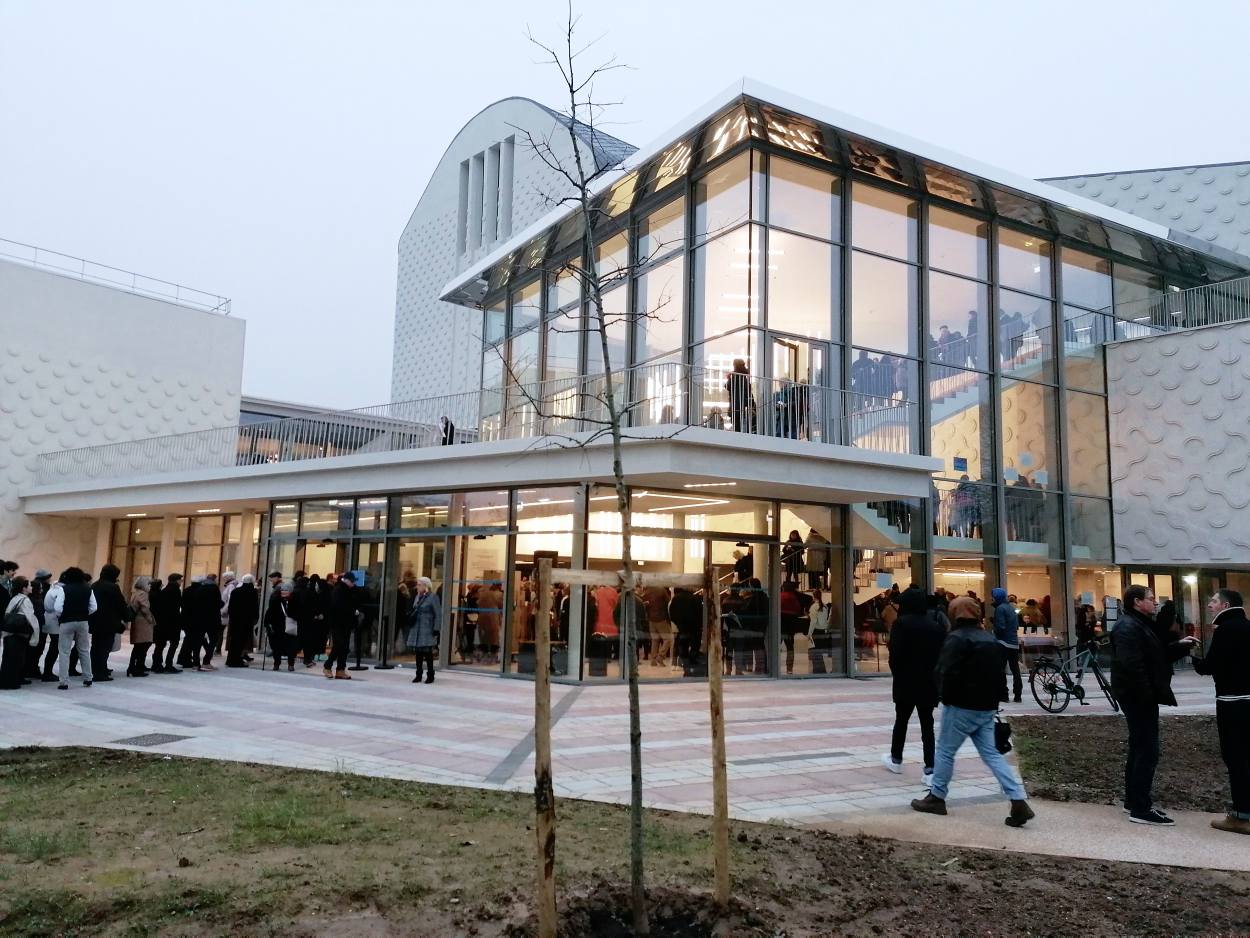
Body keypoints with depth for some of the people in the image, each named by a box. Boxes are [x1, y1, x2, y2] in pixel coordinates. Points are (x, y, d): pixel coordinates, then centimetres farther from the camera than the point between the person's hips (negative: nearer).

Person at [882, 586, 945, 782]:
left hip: (906, 683, -3)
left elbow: (895, 655, -15)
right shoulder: (935, 626, 2)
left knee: (901, 721, 15)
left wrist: (898, 675, 0)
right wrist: (935, 675, 7)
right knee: (927, 724, 6)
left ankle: (896, 759, 30)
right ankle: (930, 769, 0)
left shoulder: (901, 624, -11)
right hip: (929, 683, 3)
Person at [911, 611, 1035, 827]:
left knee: (945, 751, 6)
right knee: (991, 754, 8)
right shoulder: (990, 639, 13)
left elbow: (946, 672, -22)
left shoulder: (957, 638, -14)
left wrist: (945, 697, -8)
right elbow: (999, 673, 18)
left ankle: (936, 798, 16)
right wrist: (990, 699, 17)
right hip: (987, 707, 8)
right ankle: (1019, 802, -1)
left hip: (962, 706, -8)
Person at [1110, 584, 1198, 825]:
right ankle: (1140, 809, -5)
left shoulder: (1140, 624, 17)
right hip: (1138, 697, -11)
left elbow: (1155, 655, 20)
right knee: (1148, 751, -9)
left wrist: (1179, 646, 8)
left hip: (1140, 696, 11)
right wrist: (1147, 695, -25)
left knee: (1139, 748, 17)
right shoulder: (1128, 627, -19)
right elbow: (1131, 665, -28)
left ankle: (1133, 799, 26)